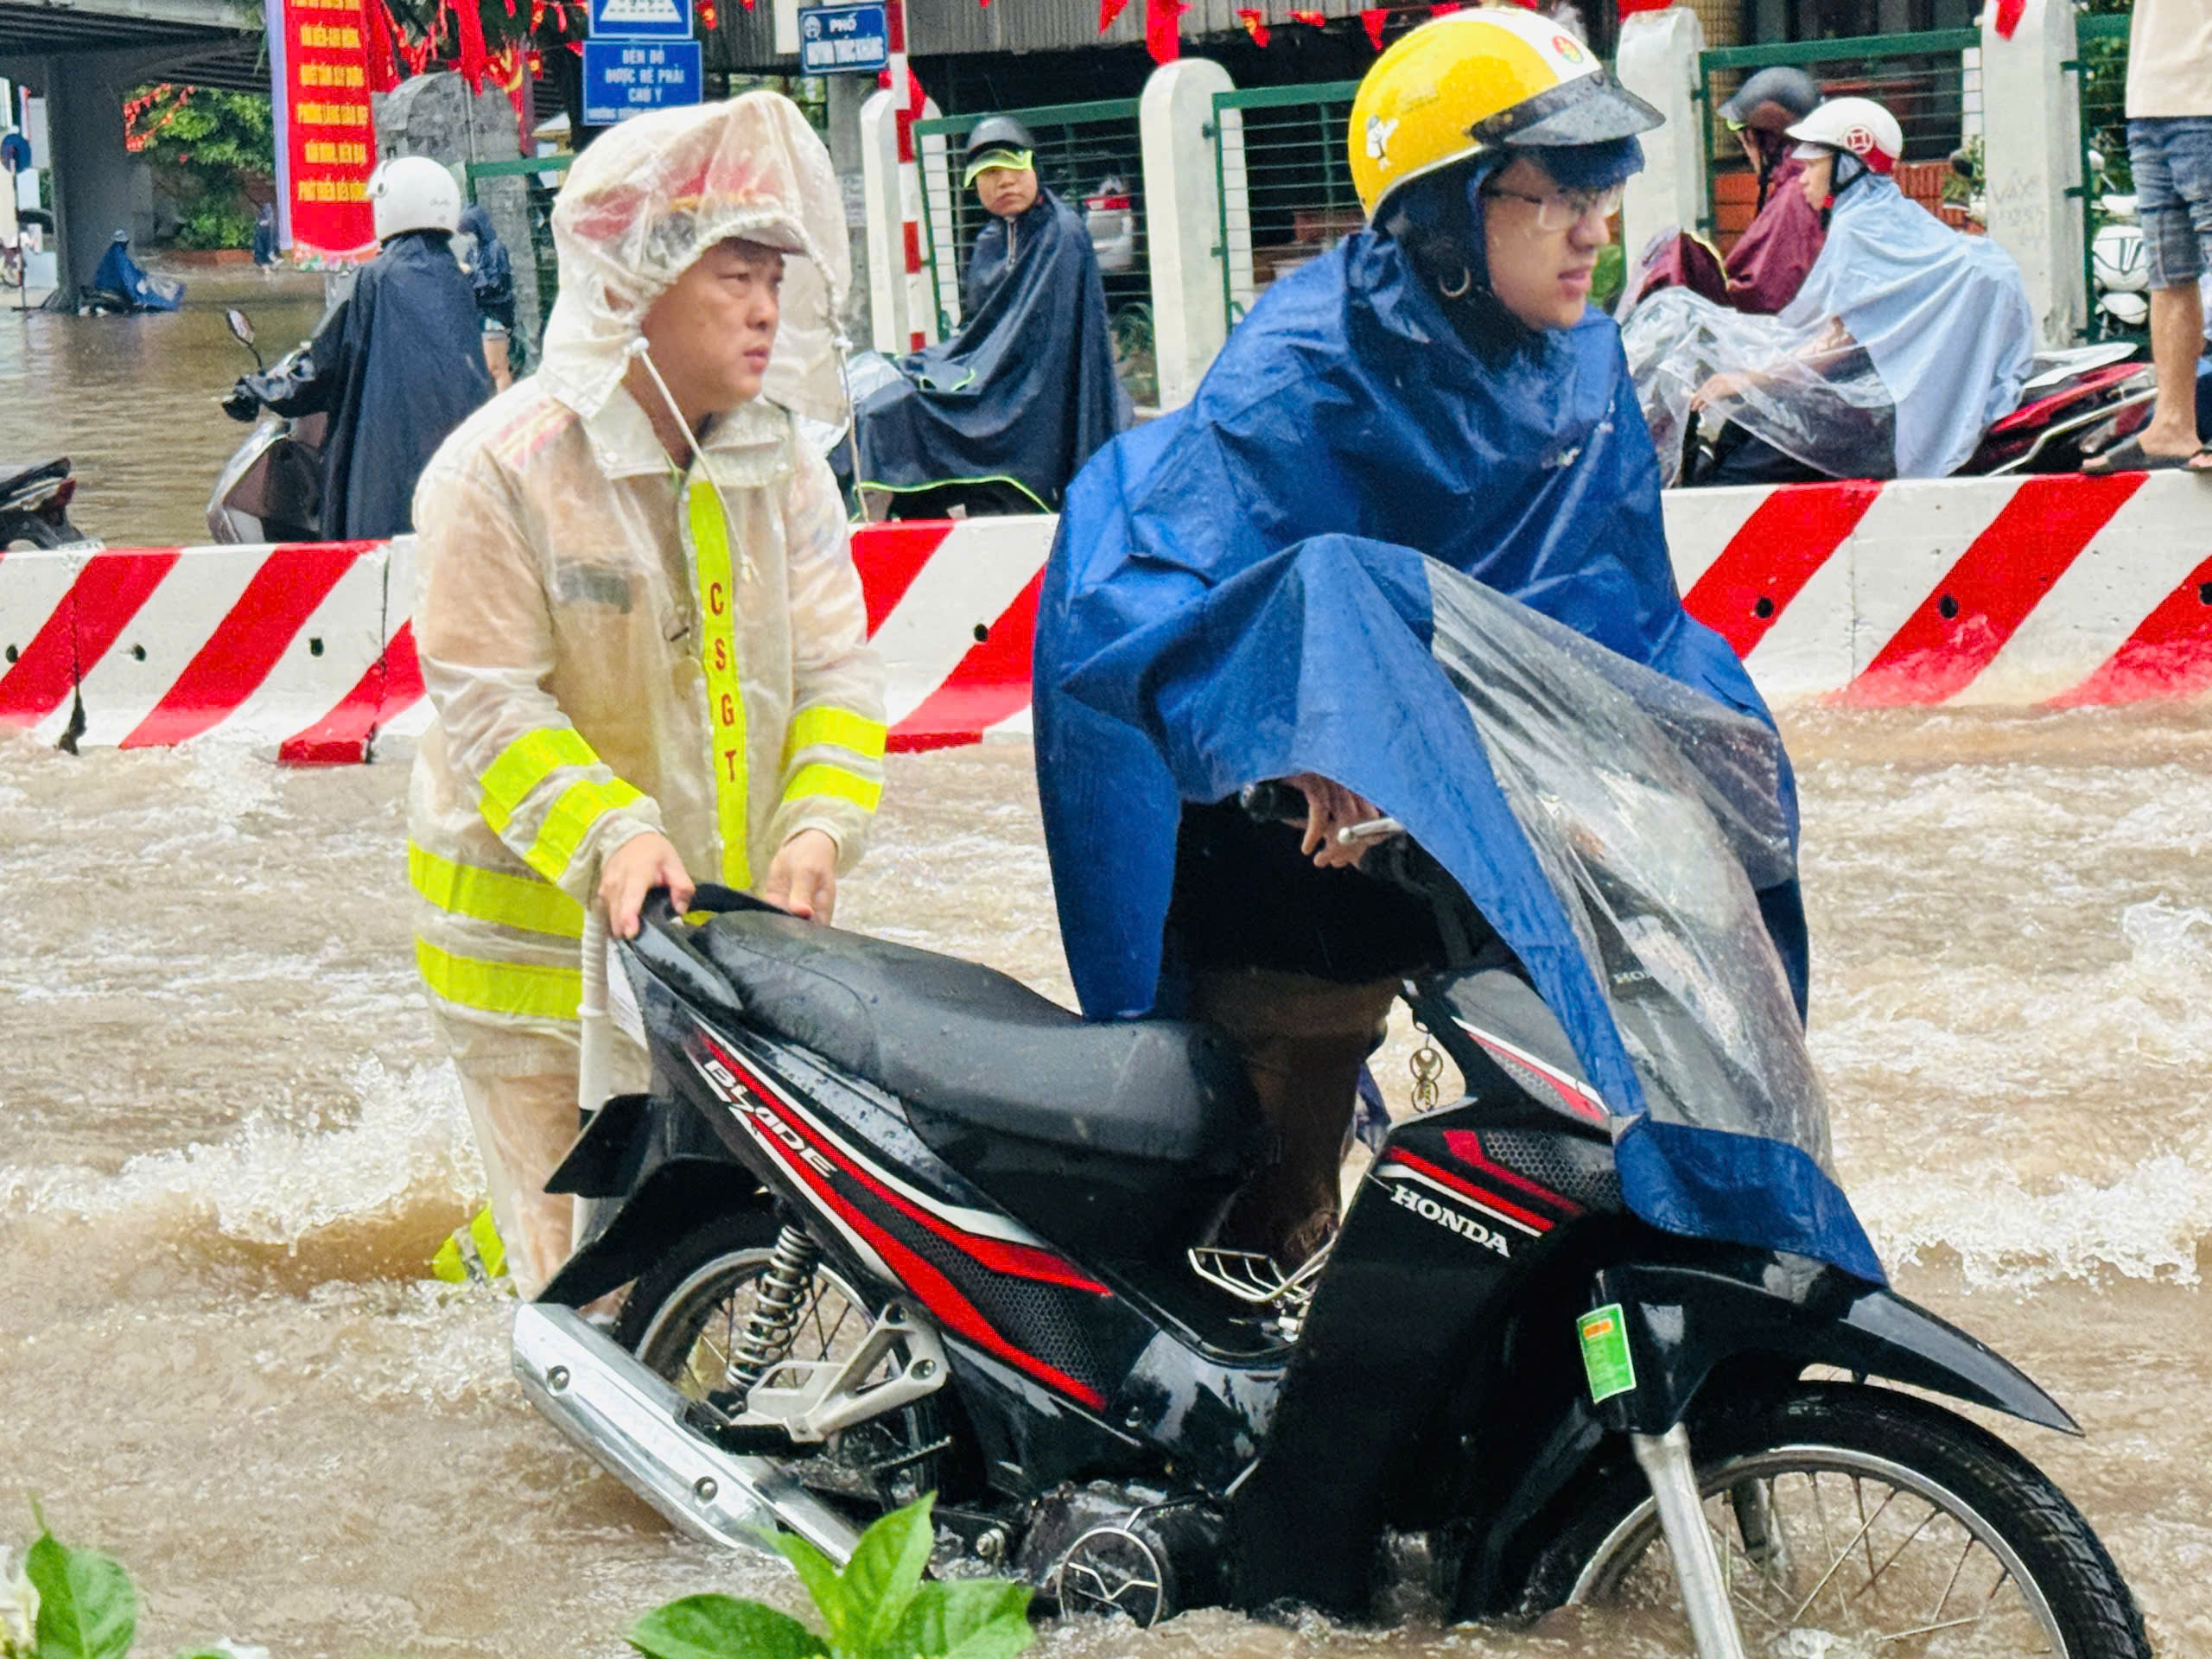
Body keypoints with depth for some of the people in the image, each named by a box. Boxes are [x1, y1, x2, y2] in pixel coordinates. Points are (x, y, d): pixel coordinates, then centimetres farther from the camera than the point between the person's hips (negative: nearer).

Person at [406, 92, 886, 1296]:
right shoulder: (500, 467, -13)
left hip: (740, 929, 5)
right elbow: (486, 703, -15)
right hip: (540, 943, -5)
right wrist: (608, 839, -29)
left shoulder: (781, 463, 4)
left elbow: (833, 667, 3)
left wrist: (819, 824, -16)